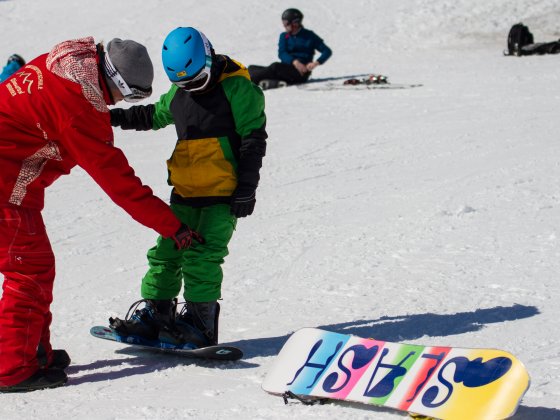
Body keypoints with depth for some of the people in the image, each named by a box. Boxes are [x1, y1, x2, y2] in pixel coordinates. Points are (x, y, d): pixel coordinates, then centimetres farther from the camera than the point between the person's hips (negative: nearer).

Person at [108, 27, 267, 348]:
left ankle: (199, 321, -9)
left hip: (224, 193, -7)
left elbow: (253, 140, -10)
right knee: (167, 251, 6)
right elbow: (156, 115, 30)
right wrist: (117, 117, 21)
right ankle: (154, 312, 14)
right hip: (185, 191, 7)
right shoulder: (178, 92, 9)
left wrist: (246, 189, -13)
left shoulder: (238, 89, -10)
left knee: (202, 255, -14)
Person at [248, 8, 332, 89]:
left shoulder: (309, 36, 5)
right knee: (252, 68, -12)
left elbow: (327, 51, 2)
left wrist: (316, 63, -17)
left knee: (275, 67, -34)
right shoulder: (284, 36, 14)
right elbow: (281, 54, -3)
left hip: (301, 72, -5)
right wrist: (294, 61, -23)